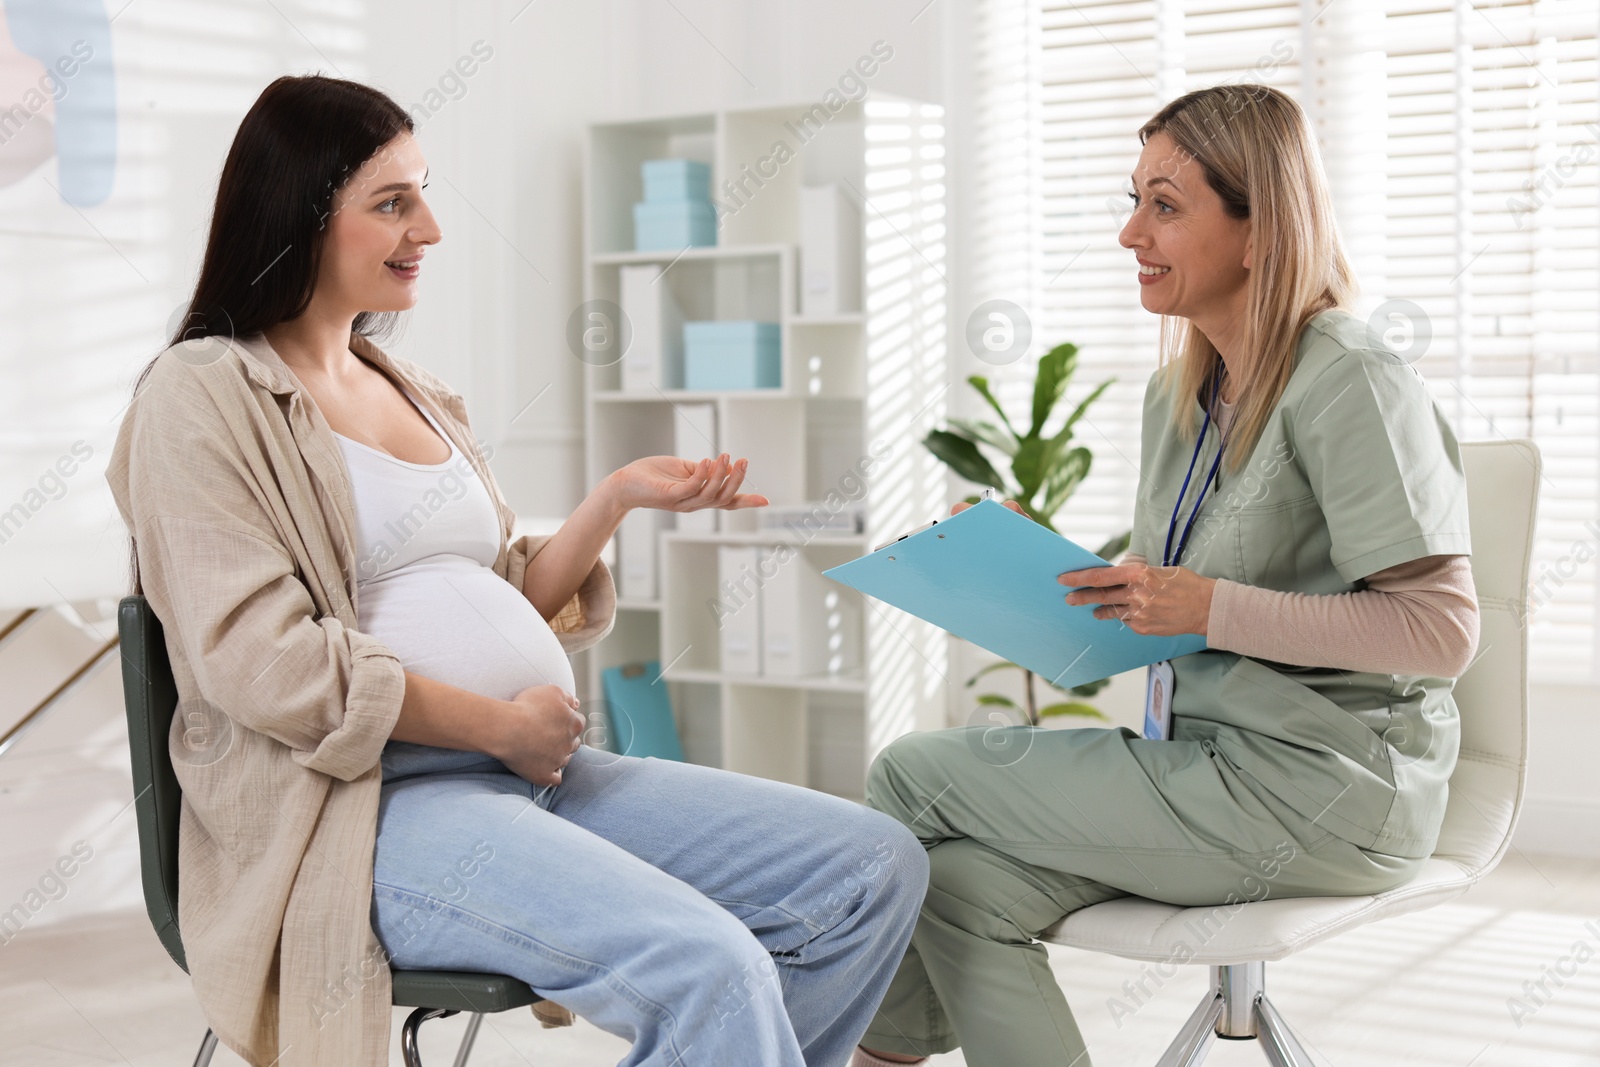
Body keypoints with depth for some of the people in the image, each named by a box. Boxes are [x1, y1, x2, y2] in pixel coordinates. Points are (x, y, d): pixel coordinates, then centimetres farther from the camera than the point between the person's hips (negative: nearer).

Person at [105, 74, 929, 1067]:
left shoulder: (412, 389, 21)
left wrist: (618, 498, 8)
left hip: (540, 767, 8)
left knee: (879, 867, -3)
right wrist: (501, 726, -10)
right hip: (372, 800, -8)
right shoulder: (203, 398, -3)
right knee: (709, 968, -31)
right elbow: (261, 663, -14)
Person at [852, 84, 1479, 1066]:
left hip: (1320, 791, -8)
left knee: (912, 773, -7)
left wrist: (1206, 607, -23)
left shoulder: (1350, 383, -13)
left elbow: (1442, 631, -18)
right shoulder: (1179, 395, 13)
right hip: (1216, 761, 8)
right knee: (966, 886, -13)